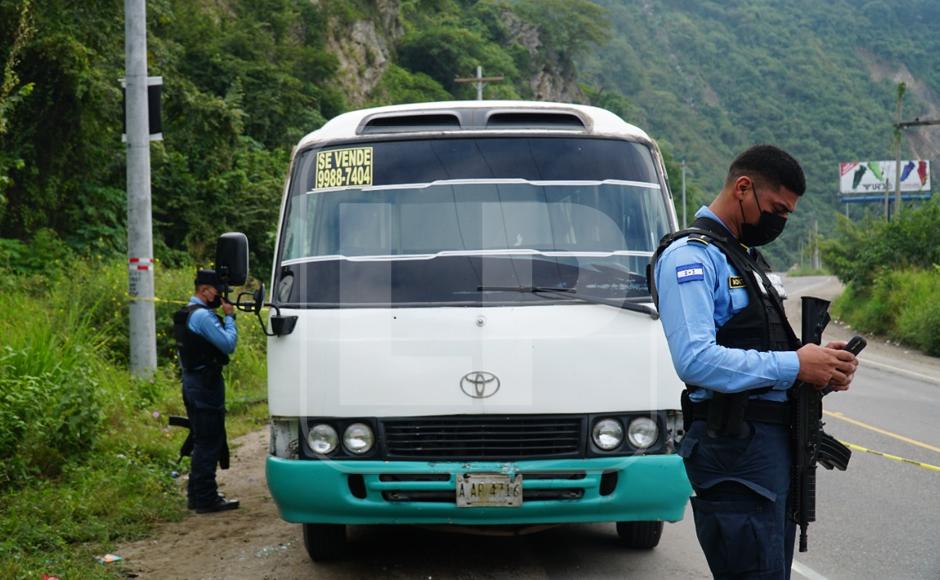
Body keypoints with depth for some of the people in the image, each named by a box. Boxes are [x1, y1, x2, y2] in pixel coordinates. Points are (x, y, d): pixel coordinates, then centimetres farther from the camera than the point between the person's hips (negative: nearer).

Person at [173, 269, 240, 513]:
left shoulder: (186, 313, 17)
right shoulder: (203, 315, -16)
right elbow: (229, 344, -17)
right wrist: (230, 316, -9)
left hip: (192, 383, 11)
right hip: (206, 386, -11)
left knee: (202, 441, 16)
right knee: (209, 442, -7)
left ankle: (196, 494, 22)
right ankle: (206, 498, -5)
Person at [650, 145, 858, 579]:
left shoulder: (746, 258, 21)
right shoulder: (690, 256, -10)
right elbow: (696, 360, -24)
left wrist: (824, 368, 5)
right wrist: (794, 365, -19)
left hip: (776, 443, 10)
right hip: (734, 446, -10)